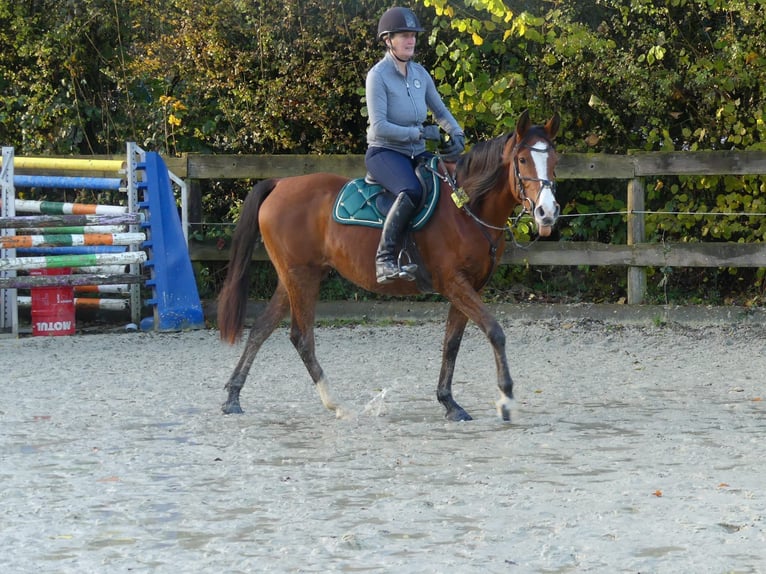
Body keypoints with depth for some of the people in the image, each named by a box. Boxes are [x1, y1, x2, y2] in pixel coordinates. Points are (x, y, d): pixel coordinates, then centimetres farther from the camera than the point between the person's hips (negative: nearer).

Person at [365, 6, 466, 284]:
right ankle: (385, 258, -33)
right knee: (412, 191, -36)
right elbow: (379, 127, -18)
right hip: (384, 152, -7)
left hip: (416, 153, 7)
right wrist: (419, 133, -21)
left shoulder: (419, 73, 8)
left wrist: (456, 133, 1)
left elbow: (440, 111, 20)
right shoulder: (378, 75, -12)